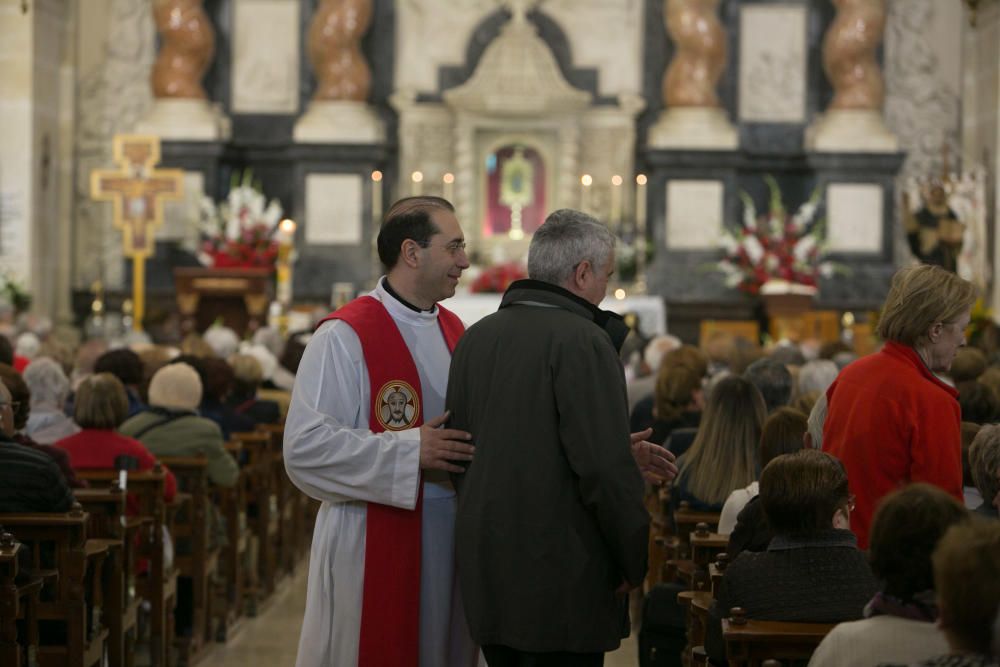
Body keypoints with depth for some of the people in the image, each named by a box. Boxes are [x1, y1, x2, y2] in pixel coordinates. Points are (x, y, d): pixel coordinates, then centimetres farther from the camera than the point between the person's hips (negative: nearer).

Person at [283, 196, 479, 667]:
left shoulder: (453, 331, 12)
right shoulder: (345, 337, -12)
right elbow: (305, 446, -19)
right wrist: (410, 451, -20)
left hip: (449, 539, 7)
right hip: (371, 545, -7)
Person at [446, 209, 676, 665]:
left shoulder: (475, 338, 10)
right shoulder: (582, 340, -15)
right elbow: (605, 471, -20)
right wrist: (634, 563, -5)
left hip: (485, 574, 8)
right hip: (560, 578, -8)